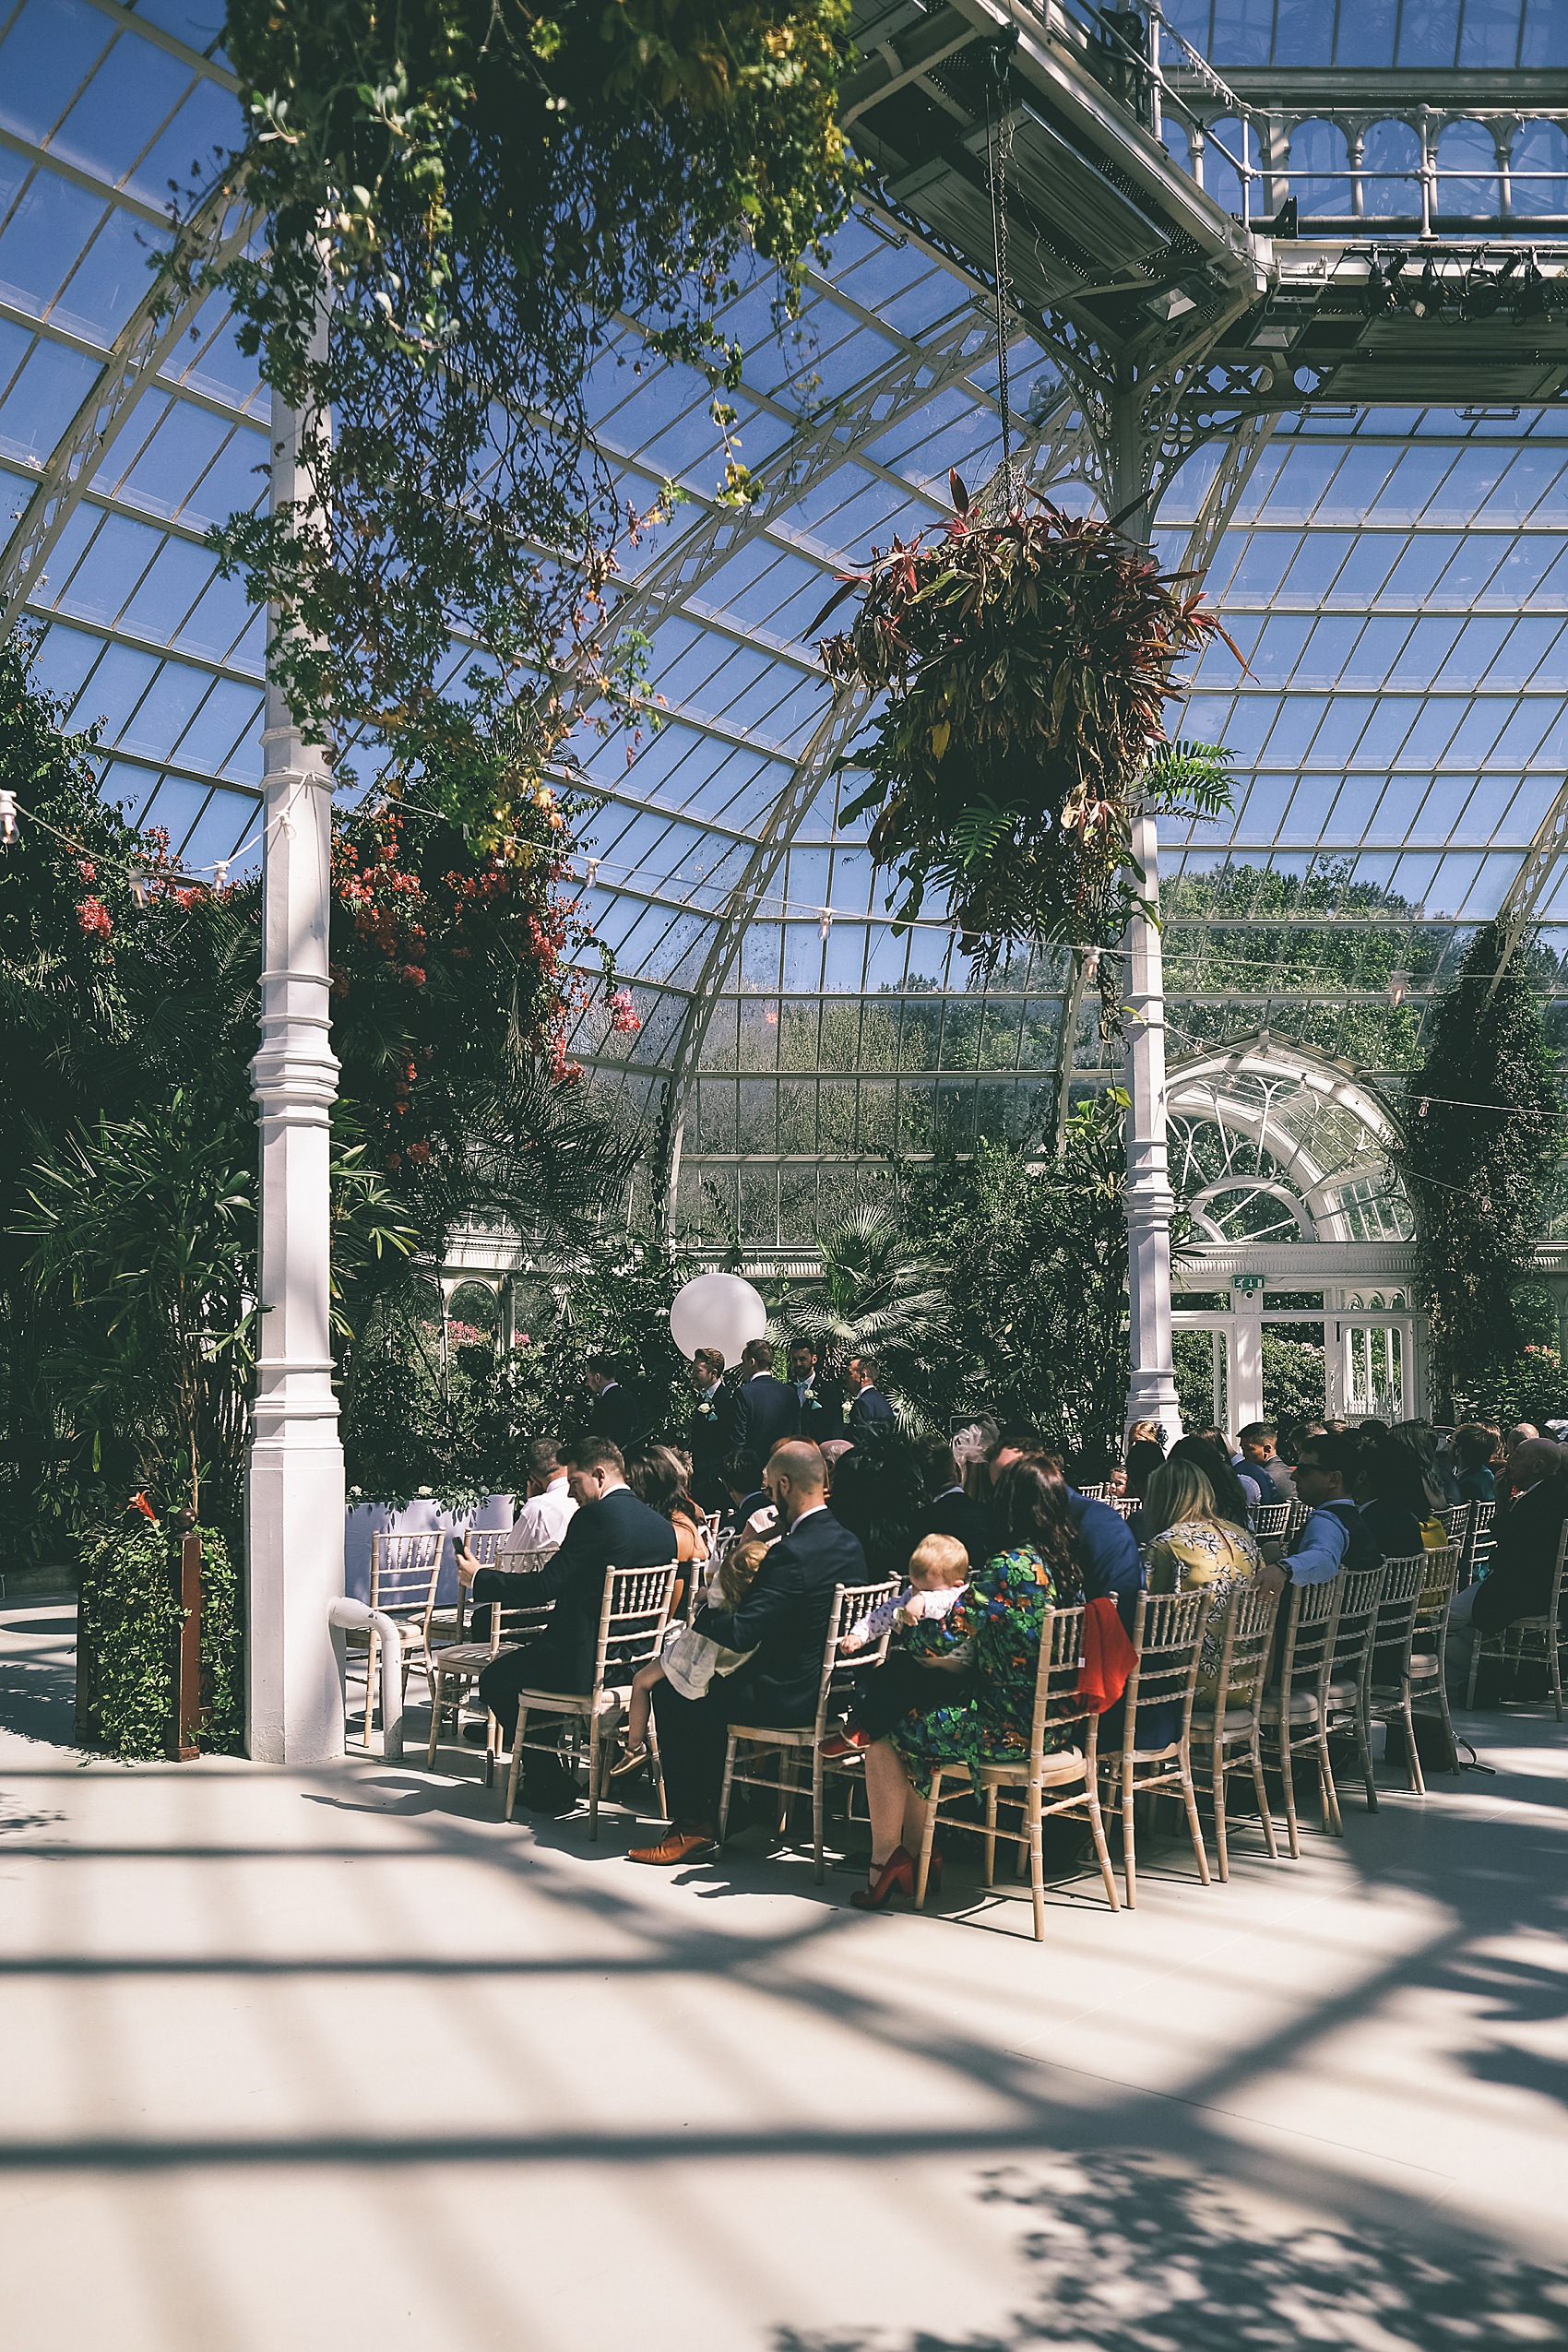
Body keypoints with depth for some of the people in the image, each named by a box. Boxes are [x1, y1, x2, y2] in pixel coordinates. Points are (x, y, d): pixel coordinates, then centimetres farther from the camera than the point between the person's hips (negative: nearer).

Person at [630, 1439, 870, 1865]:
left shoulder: (792, 1554, -26)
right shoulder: (849, 1543, 3)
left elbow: (741, 1633, -25)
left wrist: (703, 1613, -5)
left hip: (790, 1697, -9)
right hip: (832, 1692, 9)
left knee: (672, 1697, 5)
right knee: (711, 1686, 28)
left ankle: (691, 1824, 11)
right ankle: (720, 1811, 33)